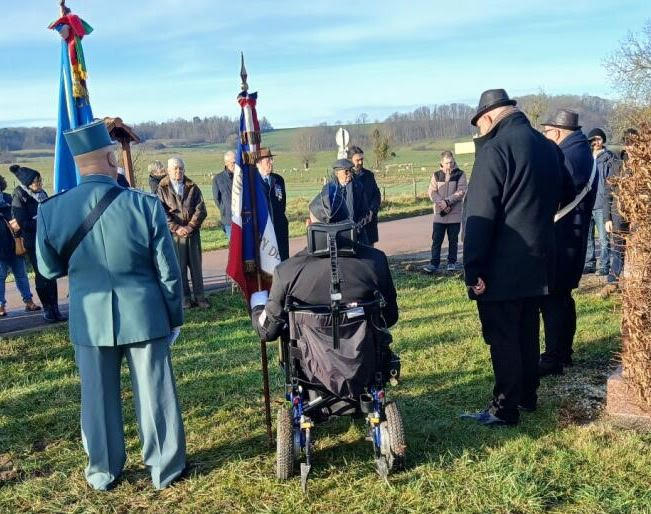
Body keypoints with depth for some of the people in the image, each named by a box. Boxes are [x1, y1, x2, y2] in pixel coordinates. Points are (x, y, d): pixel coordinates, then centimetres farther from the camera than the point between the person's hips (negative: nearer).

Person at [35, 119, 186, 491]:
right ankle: (166, 467, 28)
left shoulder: (51, 210, -9)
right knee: (155, 392, 12)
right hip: (144, 315, -2)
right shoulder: (145, 205, -16)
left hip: (90, 318, 2)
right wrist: (175, 316, 4)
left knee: (99, 397, 16)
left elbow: (50, 269, 5)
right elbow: (168, 271, -9)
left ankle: (103, 472, 32)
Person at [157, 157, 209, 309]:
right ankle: (185, 297, 9)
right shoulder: (162, 189, 2)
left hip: (192, 232, 2)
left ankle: (199, 296, 13)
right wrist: (176, 228, -15)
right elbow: (162, 212, -6)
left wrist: (190, 226, -10)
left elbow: (201, 209, 2)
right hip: (174, 234, -2)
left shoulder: (192, 187, 8)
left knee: (196, 265, 6)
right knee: (179, 266, 1)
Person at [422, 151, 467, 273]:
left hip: (455, 214, -1)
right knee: (436, 240, -1)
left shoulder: (460, 174, 2)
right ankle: (434, 263, 1)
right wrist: (441, 203, -17)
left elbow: (461, 191, -8)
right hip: (439, 213, 1)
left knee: (453, 240, 8)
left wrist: (447, 201, -17)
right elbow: (431, 192, -1)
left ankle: (452, 262, 18)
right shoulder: (436, 175, 7)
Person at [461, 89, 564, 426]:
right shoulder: (548, 147, 11)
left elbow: (480, 215, -19)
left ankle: (505, 409, 8)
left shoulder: (496, 149, -16)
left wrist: (473, 268, -17)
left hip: (502, 267, -8)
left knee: (502, 338, 0)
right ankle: (527, 395, 30)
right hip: (538, 260, 8)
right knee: (527, 332, 18)